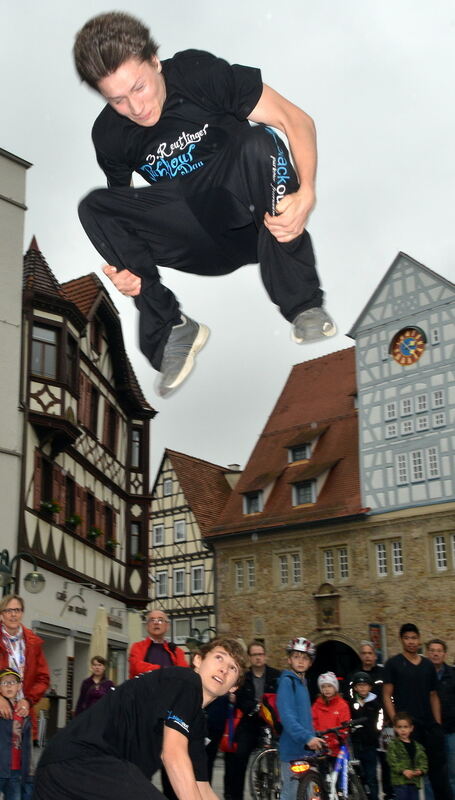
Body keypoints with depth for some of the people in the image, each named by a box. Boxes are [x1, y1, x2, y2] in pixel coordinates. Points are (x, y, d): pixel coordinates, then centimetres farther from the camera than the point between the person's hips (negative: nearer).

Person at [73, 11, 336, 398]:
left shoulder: (200, 73, -13)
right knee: (94, 208, -16)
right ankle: (170, 328, -17)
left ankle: (304, 305, -27)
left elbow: (296, 120, -14)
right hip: (203, 242, 3)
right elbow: (121, 202, 8)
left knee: (260, 143, -34)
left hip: (256, 217, -2)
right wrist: (122, 266, -15)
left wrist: (305, 193, -31)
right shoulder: (109, 135, -4)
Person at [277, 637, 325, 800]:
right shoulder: (287, 681, -11)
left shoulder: (302, 682, 16)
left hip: (306, 749, 9)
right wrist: (307, 738, -31)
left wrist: (315, 739, 17)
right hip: (293, 749, -9)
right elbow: (287, 717, -22)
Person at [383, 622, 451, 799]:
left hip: (429, 725, 4)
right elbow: (387, 696, -2)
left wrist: (438, 723, 8)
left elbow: (433, 696, 16)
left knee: (439, 766, 3)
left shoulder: (428, 665, 13)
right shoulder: (393, 664, 1)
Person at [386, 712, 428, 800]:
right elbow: (392, 761, -11)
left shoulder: (417, 746, 13)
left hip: (414, 781, 5)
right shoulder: (393, 744, -2)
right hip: (400, 780, -5)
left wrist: (420, 770, -11)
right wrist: (403, 770, -24)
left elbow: (423, 760, 9)